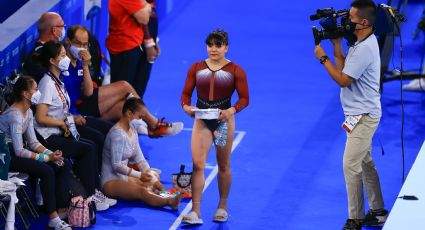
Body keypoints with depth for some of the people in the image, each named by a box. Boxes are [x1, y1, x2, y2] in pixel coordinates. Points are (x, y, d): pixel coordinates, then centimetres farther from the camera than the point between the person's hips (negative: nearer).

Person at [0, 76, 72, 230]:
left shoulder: (28, 112, 8)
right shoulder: (15, 115, -22)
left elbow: (32, 142, 10)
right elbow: (19, 151, -24)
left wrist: (51, 153, -7)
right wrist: (47, 157, -21)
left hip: (17, 151, 10)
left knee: (64, 164, -2)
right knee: (46, 171, -27)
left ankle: (62, 209, -8)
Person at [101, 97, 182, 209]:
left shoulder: (132, 131, 10)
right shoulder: (117, 134, -19)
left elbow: (140, 159, 9)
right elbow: (116, 165, -22)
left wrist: (154, 180, -1)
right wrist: (139, 175, -22)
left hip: (124, 177, 10)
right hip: (111, 182, -10)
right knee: (141, 191, -30)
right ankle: (169, 201, -52)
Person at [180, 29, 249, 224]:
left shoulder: (235, 71, -3)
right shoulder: (196, 68, 4)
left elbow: (244, 98, -5)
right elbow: (186, 94, 4)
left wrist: (232, 111, -23)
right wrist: (186, 107, -18)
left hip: (224, 120, -1)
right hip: (201, 120, 1)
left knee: (223, 166, 11)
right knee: (198, 164, -10)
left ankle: (222, 207, 28)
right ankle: (195, 212, -13)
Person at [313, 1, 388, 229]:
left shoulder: (364, 49, -22)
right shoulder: (361, 43, 10)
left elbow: (342, 80, -21)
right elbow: (344, 70, 10)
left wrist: (323, 58, -12)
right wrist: (336, 45, 5)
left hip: (363, 116, -11)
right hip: (361, 114, 11)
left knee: (351, 165, -11)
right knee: (365, 163, 16)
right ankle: (377, 211, 24)